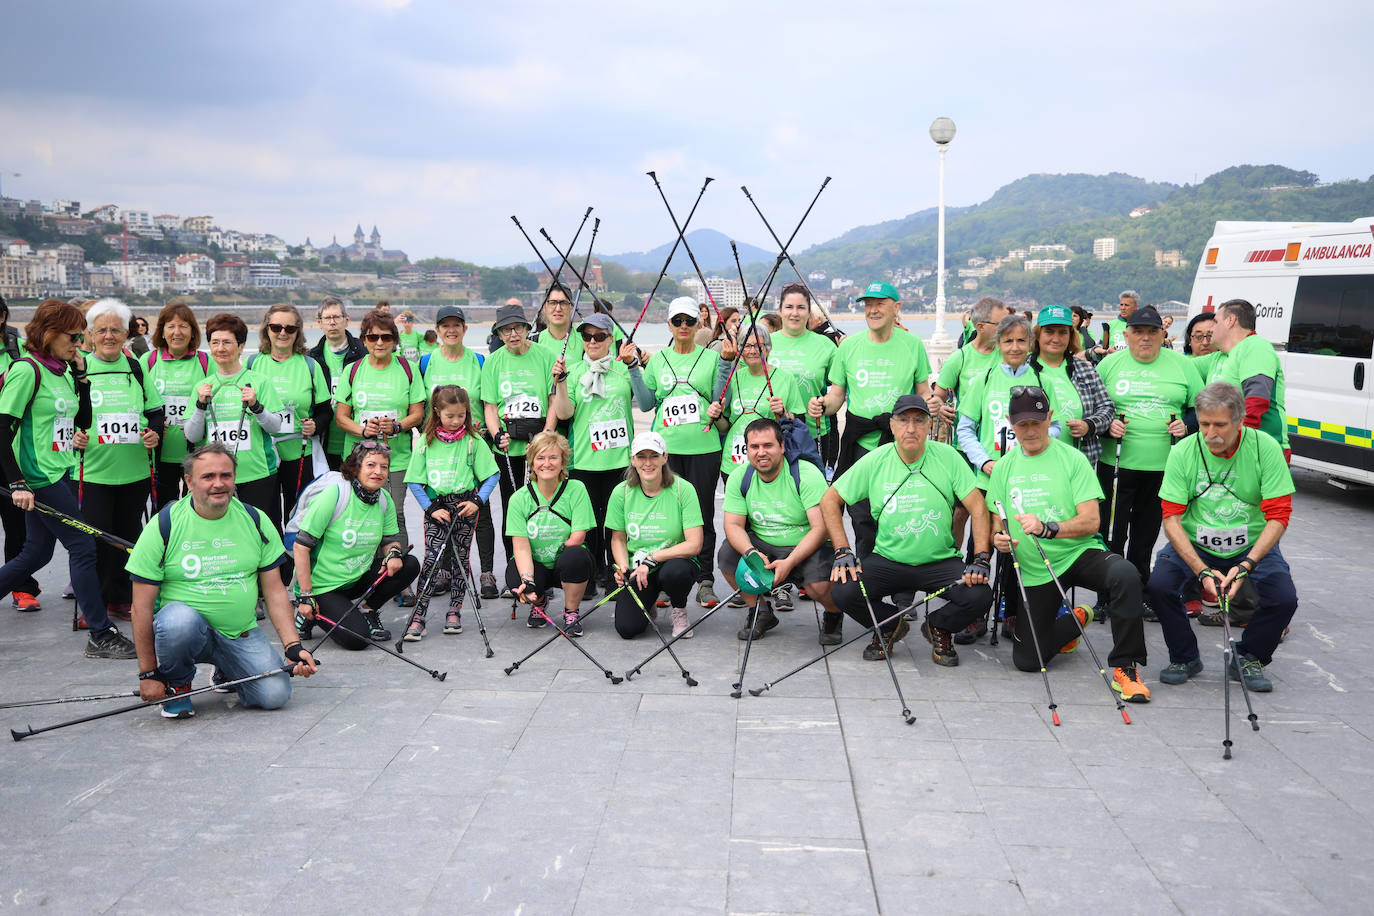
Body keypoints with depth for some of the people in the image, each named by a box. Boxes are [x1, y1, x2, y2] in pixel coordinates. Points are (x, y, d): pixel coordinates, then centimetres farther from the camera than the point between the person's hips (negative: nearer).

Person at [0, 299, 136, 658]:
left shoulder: (64, 370, 11)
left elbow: (82, 420, 16)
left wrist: (80, 372, 7)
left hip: (61, 474, 9)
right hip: (38, 477, -9)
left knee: (37, 553, 14)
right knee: (83, 546, -7)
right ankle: (101, 636, -1)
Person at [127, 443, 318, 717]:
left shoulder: (255, 521, 2)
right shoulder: (164, 525, -7)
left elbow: (274, 591, 5)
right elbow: (142, 607, -7)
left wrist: (293, 645, -6)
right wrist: (148, 673, -9)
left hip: (241, 634, 3)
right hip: (183, 630, -3)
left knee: (275, 695, -17)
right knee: (179, 618, -37)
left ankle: (227, 671, 19)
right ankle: (176, 686, -4)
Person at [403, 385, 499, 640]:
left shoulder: (473, 441, 1)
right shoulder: (425, 442, 3)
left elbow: (492, 475, 1)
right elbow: (415, 481, 3)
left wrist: (478, 501, -11)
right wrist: (430, 509, -6)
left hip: (464, 507, 0)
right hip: (435, 507, 0)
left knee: (460, 559, 5)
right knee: (432, 558, -10)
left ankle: (454, 612, 16)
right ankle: (418, 617, -9)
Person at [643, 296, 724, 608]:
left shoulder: (712, 357, 7)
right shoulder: (657, 360, 12)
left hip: (703, 446, -1)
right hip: (665, 446, 2)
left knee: (702, 514, 1)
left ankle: (705, 581, 9)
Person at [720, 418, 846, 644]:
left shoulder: (807, 474, -17)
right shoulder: (740, 477, -4)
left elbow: (821, 528, -21)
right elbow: (733, 524, -5)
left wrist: (789, 563, -32)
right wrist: (751, 553, -27)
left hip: (806, 548, -4)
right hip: (762, 545, 5)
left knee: (819, 585, -33)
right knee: (727, 555, -22)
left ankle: (833, 616, 7)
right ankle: (762, 613, 4)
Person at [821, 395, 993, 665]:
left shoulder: (948, 457, -3)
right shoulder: (875, 461, -2)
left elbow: (978, 509, -4)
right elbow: (830, 500, 4)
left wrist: (981, 560, -15)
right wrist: (843, 552, -6)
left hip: (941, 561, 0)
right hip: (888, 559, 1)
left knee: (979, 596, -27)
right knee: (843, 592, -24)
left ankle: (938, 627, 10)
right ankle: (889, 625, 11)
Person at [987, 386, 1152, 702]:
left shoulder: (1072, 459, -4)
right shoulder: (1003, 468, 8)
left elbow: (1090, 522, -12)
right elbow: (997, 525, 13)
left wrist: (1047, 528, -28)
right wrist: (998, 539, -11)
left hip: (1079, 554, -3)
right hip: (1033, 570, 3)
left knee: (1125, 575, -36)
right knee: (1027, 660, -3)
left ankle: (1125, 667, -20)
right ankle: (1075, 621, 29)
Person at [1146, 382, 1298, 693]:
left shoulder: (1266, 448, -12)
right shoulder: (1183, 452, -11)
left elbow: (1278, 516, -12)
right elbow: (1171, 518, -12)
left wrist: (1245, 565, -24)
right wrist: (1202, 571, -24)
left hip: (1253, 547, 0)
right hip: (1193, 545, 0)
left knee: (1284, 598, -23)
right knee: (1159, 585, -25)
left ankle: (1247, 659, 8)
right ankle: (1185, 657, 3)